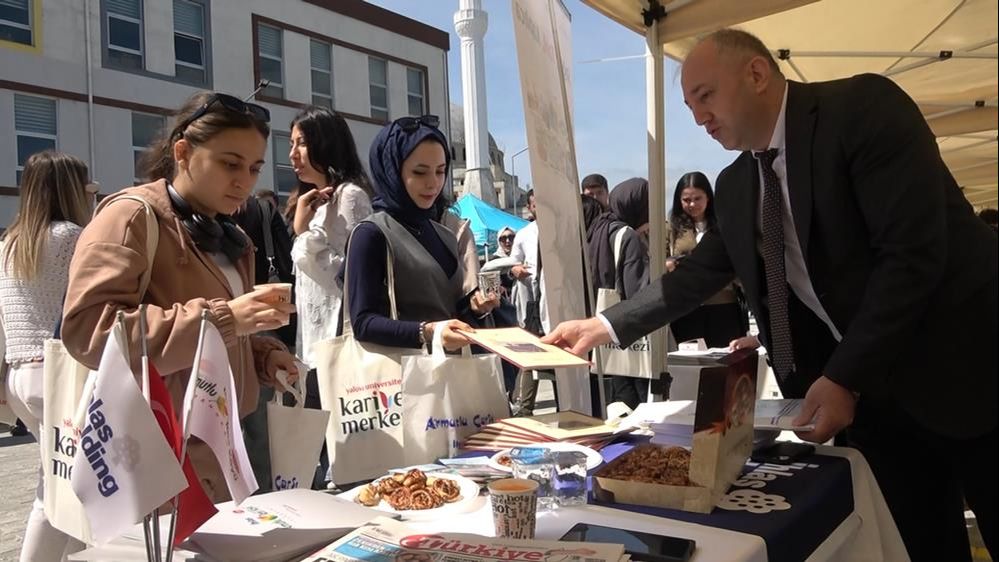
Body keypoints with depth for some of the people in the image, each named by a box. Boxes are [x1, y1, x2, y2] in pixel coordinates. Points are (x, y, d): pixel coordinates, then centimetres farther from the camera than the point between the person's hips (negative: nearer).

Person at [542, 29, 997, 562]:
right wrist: (605, 325, 1)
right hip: (867, 387, 6)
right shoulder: (736, 184, 6)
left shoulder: (863, 107, -15)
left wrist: (844, 376, -23)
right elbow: (698, 274, 11)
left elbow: (913, 251, -22)